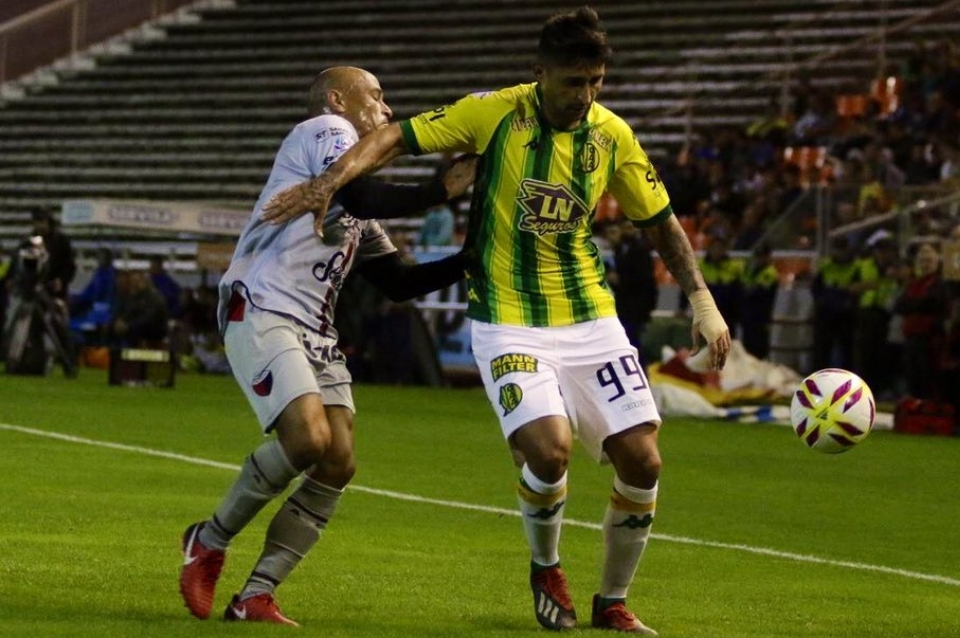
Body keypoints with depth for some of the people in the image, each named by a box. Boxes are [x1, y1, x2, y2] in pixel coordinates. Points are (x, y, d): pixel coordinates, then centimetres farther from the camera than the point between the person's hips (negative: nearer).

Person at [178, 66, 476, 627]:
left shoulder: (357, 217, 25)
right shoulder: (325, 131, -1)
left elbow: (399, 282, 26)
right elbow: (358, 195, -20)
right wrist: (442, 190, -14)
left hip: (315, 334, 10)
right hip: (262, 315, -10)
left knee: (338, 464, -4)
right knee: (308, 438, -25)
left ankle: (256, 596, 1)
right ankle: (210, 541, -3)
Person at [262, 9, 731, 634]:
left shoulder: (613, 135, 0)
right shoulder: (495, 114, -11)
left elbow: (660, 220, 12)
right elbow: (397, 136, -10)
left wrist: (702, 300, 4)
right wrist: (331, 179, -26)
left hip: (591, 318, 4)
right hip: (509, 322, -4)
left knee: (641, 461, -5)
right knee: (548, 451, -24)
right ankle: (547, 571, 8)